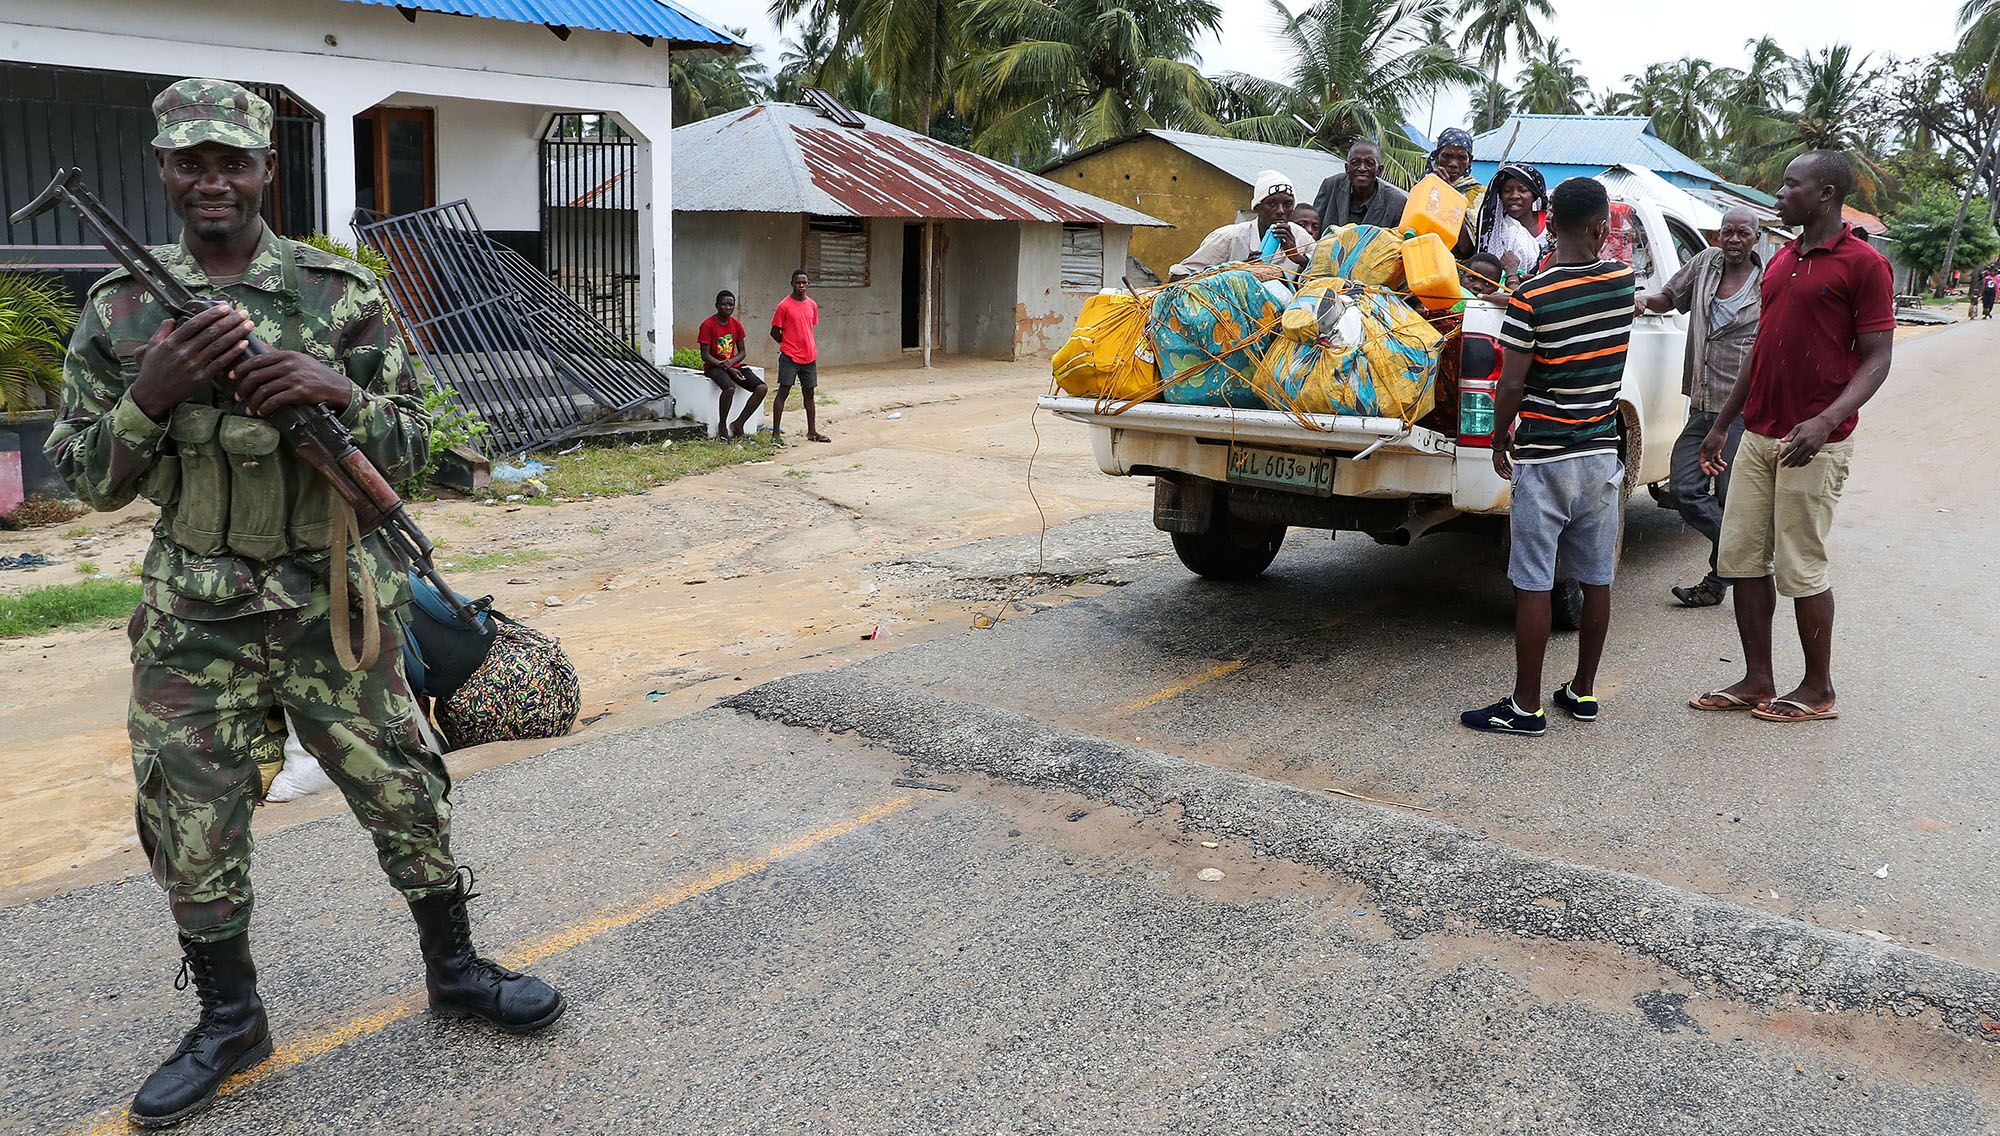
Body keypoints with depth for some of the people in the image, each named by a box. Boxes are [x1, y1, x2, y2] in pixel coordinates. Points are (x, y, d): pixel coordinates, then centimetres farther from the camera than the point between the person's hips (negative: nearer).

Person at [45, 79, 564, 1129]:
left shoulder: (344, 294, -2)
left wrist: (339, 393, -21)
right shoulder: (120, 310, 2)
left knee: (405, 793, 7)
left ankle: (453, 969, 28)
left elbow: (410, 451, -1)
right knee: (191, 826, 8)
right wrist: (150, 394, -18)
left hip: (333, 604, -1)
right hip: (192, 619, 1)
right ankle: (229, 1020, 29)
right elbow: (85, 478, 1)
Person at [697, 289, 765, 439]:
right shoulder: (708, 325, -10)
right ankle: (722, 425, -15)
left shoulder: (736, 325, 7)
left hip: (733, 365, 6)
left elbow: (742, 351, 11)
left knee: (762, 388, -16)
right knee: (730, 387, -38)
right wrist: (726, 367, -18)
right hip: (714, 367, -6)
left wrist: (732, 361, -12)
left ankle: (738, 424, -6)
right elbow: (705, 355, -11)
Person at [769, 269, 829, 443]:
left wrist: (809, 347, 10)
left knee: (809, 394, 11)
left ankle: (812, 432, 19)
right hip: (789, 357, -5)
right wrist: (790, 346, 1)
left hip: (809, 357, 5)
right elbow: (774, 332, -3)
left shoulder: (812, 305, 9)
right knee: (783, 392, -6)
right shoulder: (784, 305, -7)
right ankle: (776, 433, -3)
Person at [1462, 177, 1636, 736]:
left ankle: (1526, 706, 3)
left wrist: (1500, 440, 1)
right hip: (1602, 454, 5)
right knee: (1597, 579, 13)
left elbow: (1511, 384, -14)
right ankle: (1583, 691, 24)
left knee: (1534, 584, -1)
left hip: (1544, 459, -5)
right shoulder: (1622, 280, 1)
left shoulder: (1531, 297, -15)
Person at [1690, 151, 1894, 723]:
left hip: (1814, 444, -7)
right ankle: (1757, 681, 17)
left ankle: (1818, 689, 14)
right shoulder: (1781, 259, 15)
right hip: (1758, 436, 8)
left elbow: (1876, 360, -12)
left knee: (1800, 567, -1)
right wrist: (1722, 423, 21)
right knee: (1742, 557, 7)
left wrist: (1825, 422, -27)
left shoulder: (1863, 264, -8)